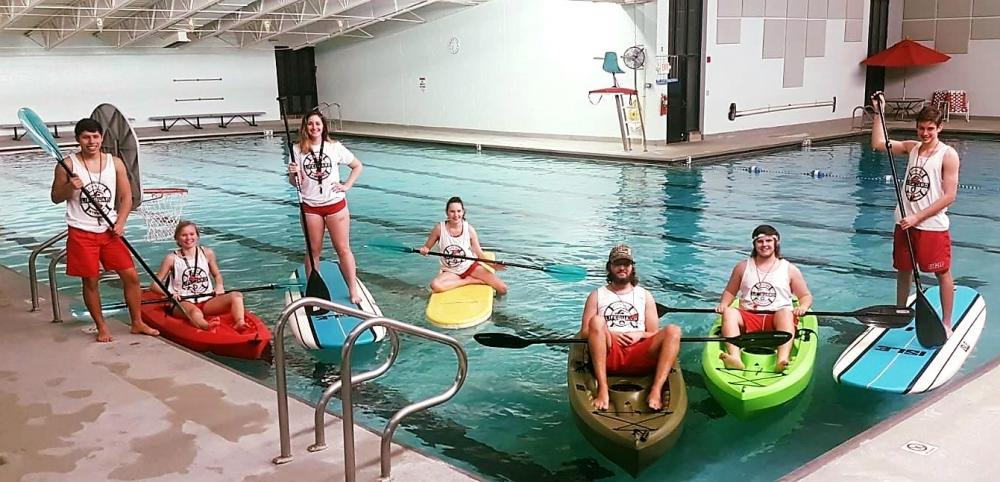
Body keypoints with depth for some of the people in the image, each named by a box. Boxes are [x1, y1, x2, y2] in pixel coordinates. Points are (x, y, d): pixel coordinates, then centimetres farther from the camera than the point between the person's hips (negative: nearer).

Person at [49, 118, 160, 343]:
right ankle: (101, 327, 20)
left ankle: (137, 323, 17)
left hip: (110, 231, 3)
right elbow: (56, 198, 1)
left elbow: (126, 196, 4)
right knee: (90, 281, 4)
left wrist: (120, 223, -10)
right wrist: (70, 187, -21)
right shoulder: (68, 165, -5)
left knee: (131, 276, 2)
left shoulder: (115, 163, 1)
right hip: (82, 233, -2)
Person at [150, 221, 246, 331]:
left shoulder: (207, 253, 11)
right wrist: (170, 294, -16)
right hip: (183, 303, -4)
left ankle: (240, 323, -51)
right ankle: (205, 326, -74)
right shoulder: (172, 258, 3)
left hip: (207, 301, 4)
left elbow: (217, 275, 25)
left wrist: (219, 286, 2)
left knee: (236, 295, -22)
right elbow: (154, 285, 4)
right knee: (194, 311, -40)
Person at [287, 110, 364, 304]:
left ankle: (353, 291, 9)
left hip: (336, 204, 0)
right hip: (311, 207, 1)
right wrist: (293, 174, -19)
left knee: (343, 249, 3)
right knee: (313, 250, 9)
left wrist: (347, 186, -1)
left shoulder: (335, 147, -1)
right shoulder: (298, 150, 0)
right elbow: (295, 183, 2)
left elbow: (358, 166, 9)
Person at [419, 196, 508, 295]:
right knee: (435, 286, -36)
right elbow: (427, 247, -1)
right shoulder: (439, 228, -11)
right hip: (451, 271, 1)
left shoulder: (469, 229, -9)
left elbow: (479, 253, -4)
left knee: (502, 289, -15)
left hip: (471, 266, 0)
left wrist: (492, 264, -20)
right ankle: (469, 281, -15)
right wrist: (424, 250, -25)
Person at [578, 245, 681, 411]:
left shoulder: (645, 296, 23)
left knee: (673, 330, -23)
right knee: (596, 321, -31)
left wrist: (640, 335, -5)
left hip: (638, 357, 1)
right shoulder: (597, 295, 19)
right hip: (608, 356, -1)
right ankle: (602, 389, -39)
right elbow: (584, 333, 10)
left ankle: (656, 391, -36)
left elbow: (655, 334, 17)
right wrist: (608, 334, -7)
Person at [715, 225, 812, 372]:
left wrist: (803, 306, -9)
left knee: (786, 313, -35)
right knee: (729, 312, -29)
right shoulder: (743, 267, 16)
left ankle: (782, 360, -55)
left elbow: (806, 296, 14)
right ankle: (735, 358, -51)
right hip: (748, 319, 1)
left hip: (777, 319, -1)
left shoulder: (789, 269, 13)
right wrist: (723, 304, 0)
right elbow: (730, 292, 22)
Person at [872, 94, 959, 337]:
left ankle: (946, 323, 15)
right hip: (905, 224, 5)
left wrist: (917, 217, -16)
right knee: (903, 270, 16)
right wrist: (879, 113, 0)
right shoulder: (912, 147, 7)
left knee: (943, 273, 5)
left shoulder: (948, 155, -9)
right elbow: (878, 143, 5)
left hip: (933, 226, -5)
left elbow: (949, 196, -13)